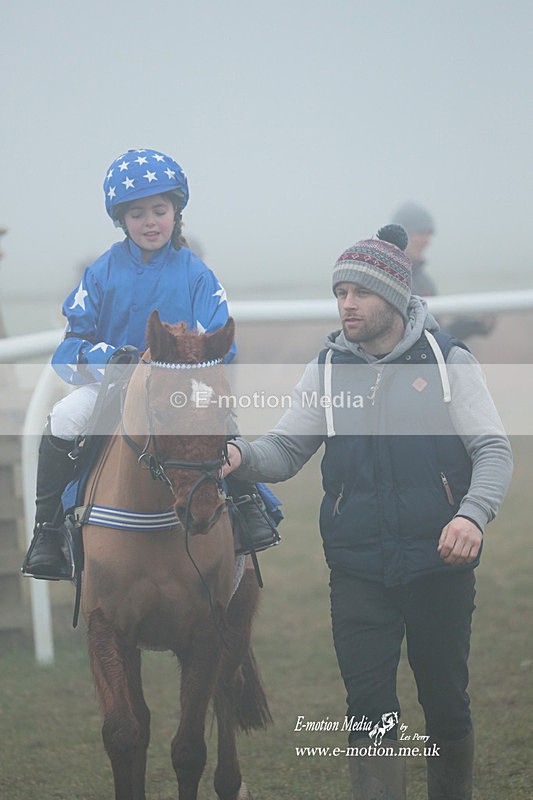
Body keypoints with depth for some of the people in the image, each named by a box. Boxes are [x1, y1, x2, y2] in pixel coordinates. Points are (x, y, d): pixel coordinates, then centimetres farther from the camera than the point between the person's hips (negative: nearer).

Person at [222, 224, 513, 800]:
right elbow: (285, 451, 3)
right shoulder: (327, 370, 5)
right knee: (369, 708, -2)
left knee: (446, 703, 11)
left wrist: (472, 514, -24)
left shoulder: (449, 361, -2)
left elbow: (493, 450, -5)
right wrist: (241, 456, -21)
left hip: (439, 564, -1)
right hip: (359, 573, 1)